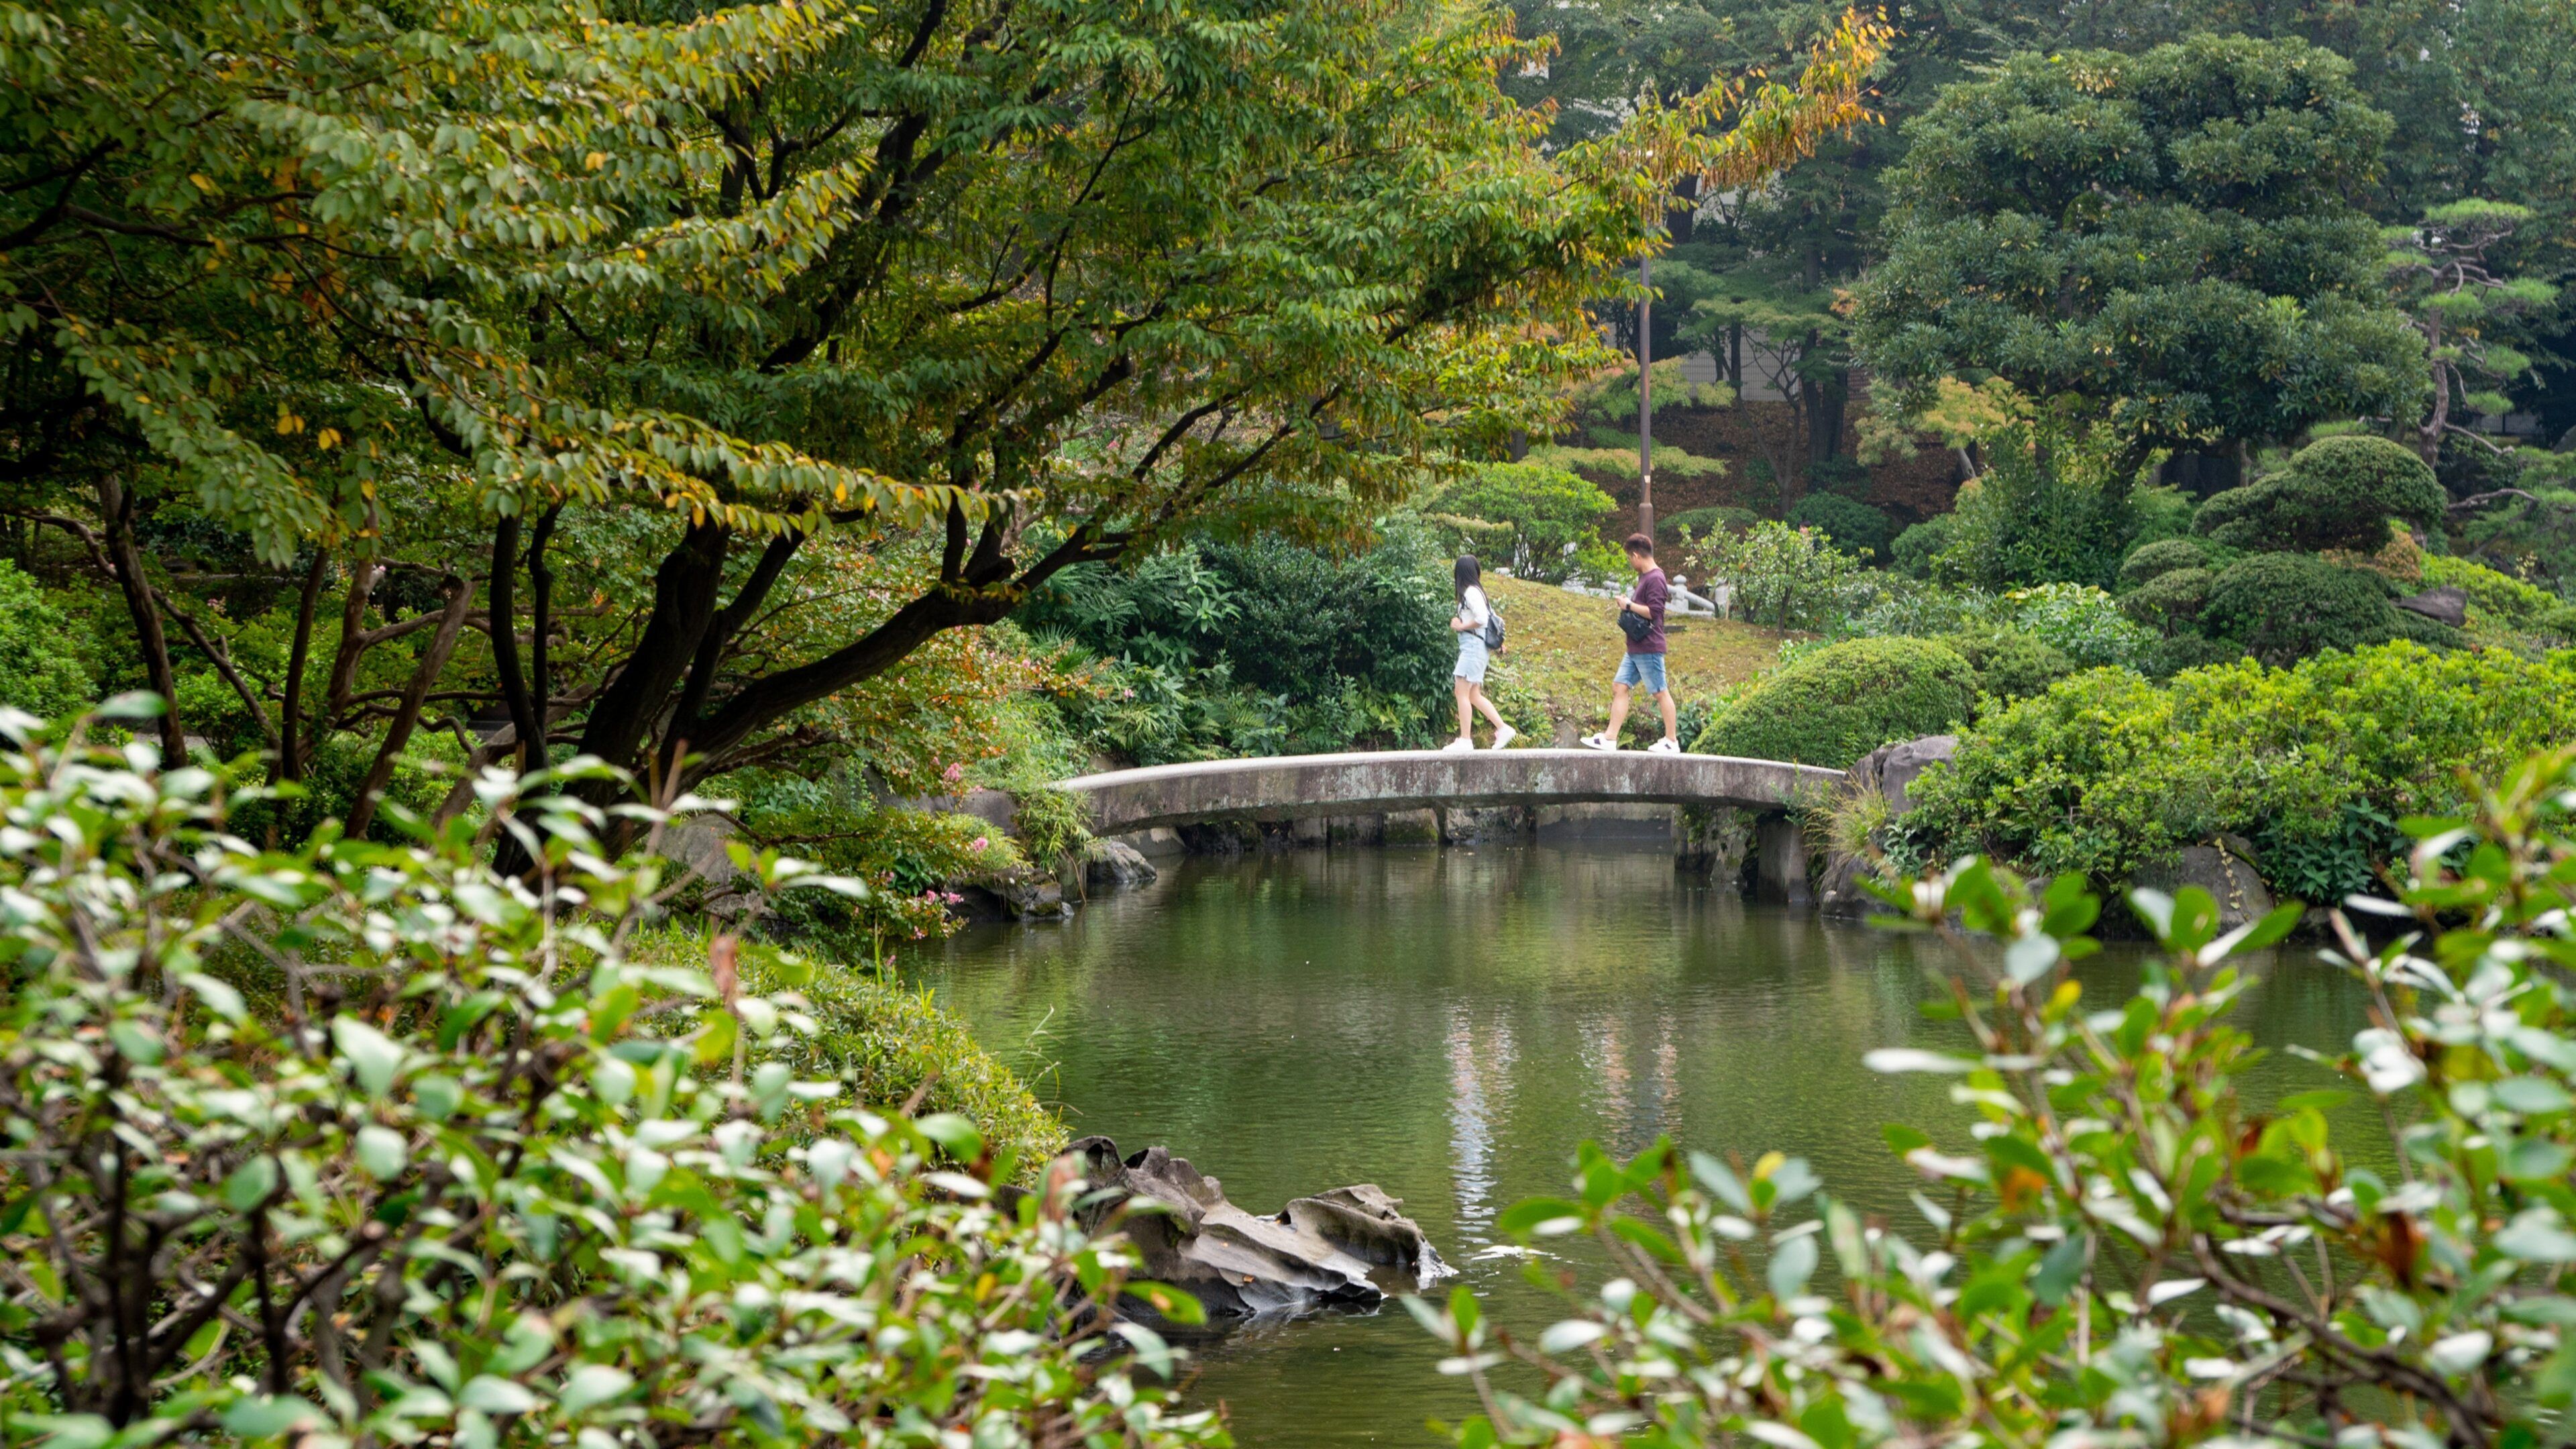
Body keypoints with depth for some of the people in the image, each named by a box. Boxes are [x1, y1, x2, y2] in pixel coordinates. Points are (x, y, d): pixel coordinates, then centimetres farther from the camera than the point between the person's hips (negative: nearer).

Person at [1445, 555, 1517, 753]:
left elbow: (1482, 619, -21)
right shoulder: (1477, 591, 15)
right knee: (1474, 695, 13)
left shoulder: (1471, 592, -12)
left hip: (1472, 645, -10)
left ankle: (1465, 740, -11)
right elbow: (1491, 616, 19)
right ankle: (1503, 729, 13)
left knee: (1462, 693, -9)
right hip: (1473, 648, 10)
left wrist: (1461, 626, -10)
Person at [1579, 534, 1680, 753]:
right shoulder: (1644, 577, 16)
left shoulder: (1655, 579, -14)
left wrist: (1629, 605, -13)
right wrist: (1629, 605, 10)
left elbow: (1654, 612, -22)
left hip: (1649, 648, -10)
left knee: (1661, 693, -2)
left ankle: (1672, 741, 5)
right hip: (1635, 649, 10)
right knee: (1620, 687, 5)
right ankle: (1610, 738, 2)